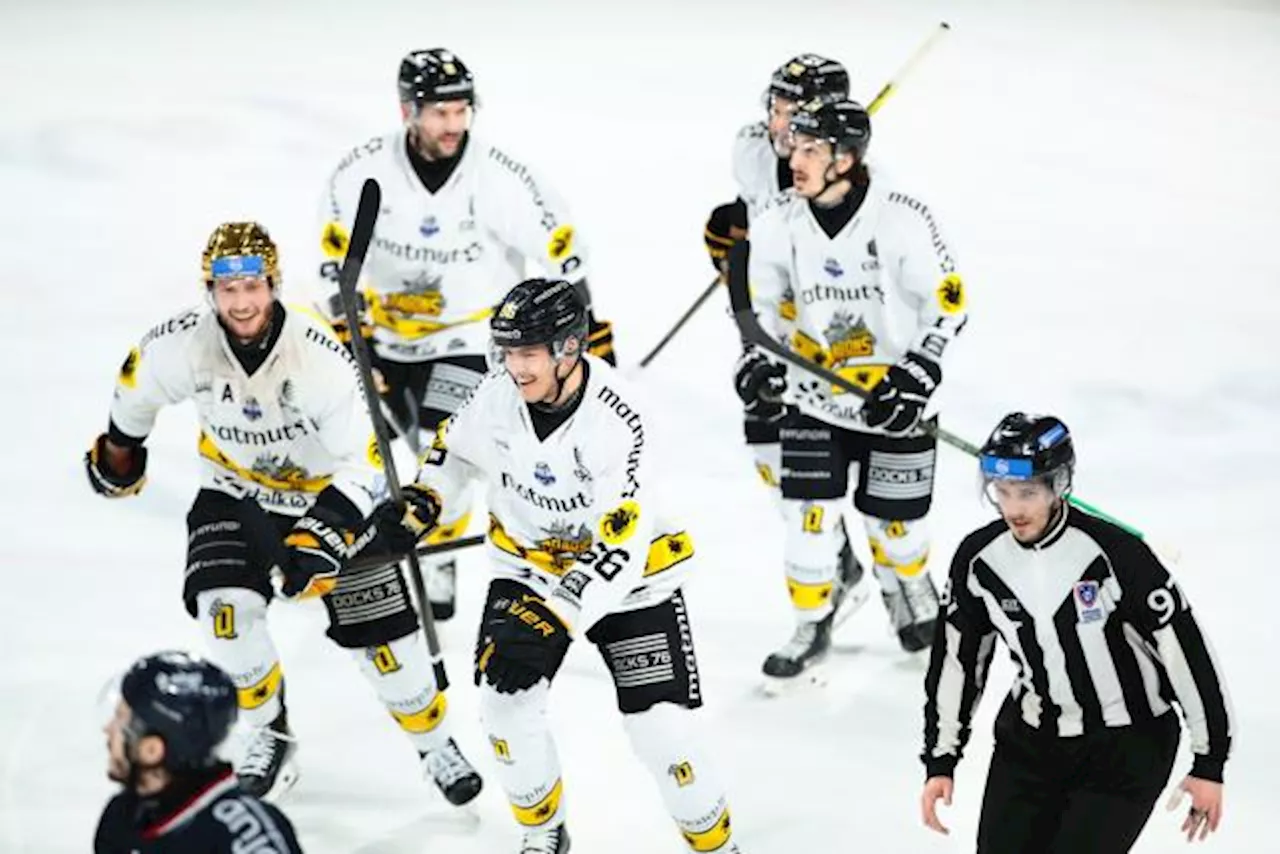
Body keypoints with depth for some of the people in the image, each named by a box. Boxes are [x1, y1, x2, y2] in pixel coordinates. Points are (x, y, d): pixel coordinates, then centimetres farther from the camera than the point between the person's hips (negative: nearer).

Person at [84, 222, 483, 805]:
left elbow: (365, 461, -28)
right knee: (225, 605, -22)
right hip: (236, 494, 2)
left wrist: (325, 534, -40)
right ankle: (269, 737, 1)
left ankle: (435, 745, 22)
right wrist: (119, 449, 18)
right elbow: (138, 385, 2)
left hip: (330, 492, -2)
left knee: (382, 633, -2)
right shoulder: (181, 344, -23)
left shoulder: (320, 356, -31)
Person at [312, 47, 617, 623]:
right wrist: (345, 327, -11)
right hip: (386, 328, 3)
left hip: (469, 333, -3)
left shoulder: (499, 177, -21)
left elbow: (560, 249, -11)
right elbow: (336, 252, -5)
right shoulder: (365, 171, -16)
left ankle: (434, 569, 2)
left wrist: (588, 327, -9)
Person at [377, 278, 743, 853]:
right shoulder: (497, 396, -15)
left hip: (629, 579, -4)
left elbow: (619, 550, -35)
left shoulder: (623, 423, -31)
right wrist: (419, 506, -4)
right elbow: (455, 446, 10)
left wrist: (551, 621, -41)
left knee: (659, 728, -10)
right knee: (505, 698, -11)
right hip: (526, 569, 4)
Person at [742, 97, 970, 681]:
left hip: (892, 395, -2)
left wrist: (915, 378, -20)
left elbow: (948, 305, -12)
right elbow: (765, 302, 9)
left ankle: (910, 591, 40)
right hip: (814, 395, 2)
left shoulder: (902, 217, -19)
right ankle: (812, 625, 14)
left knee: (892, 519, 7)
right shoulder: (778, 222, -8)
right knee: (809, 513, -5)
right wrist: (759, 357, -8)